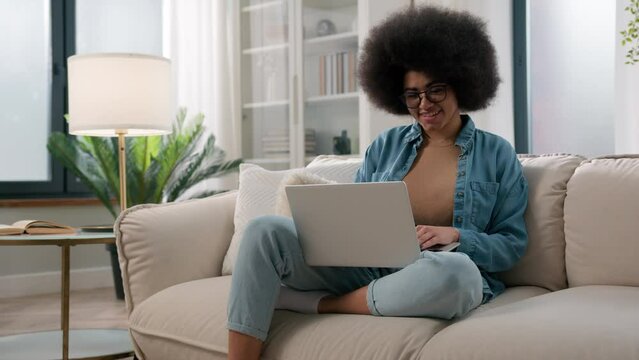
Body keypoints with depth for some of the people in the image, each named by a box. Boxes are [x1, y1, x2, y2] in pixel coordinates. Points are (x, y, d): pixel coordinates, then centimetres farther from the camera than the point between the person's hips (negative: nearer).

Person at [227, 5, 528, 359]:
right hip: (365, 268, 3)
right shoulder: (385, 145, 13)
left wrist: (456, 236, -15)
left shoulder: (497, 154, 6)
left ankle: (315, 302, -20)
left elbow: (512, 244, 4)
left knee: (455, 271, -41)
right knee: (265, 230, -19)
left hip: (439, 277, -2)